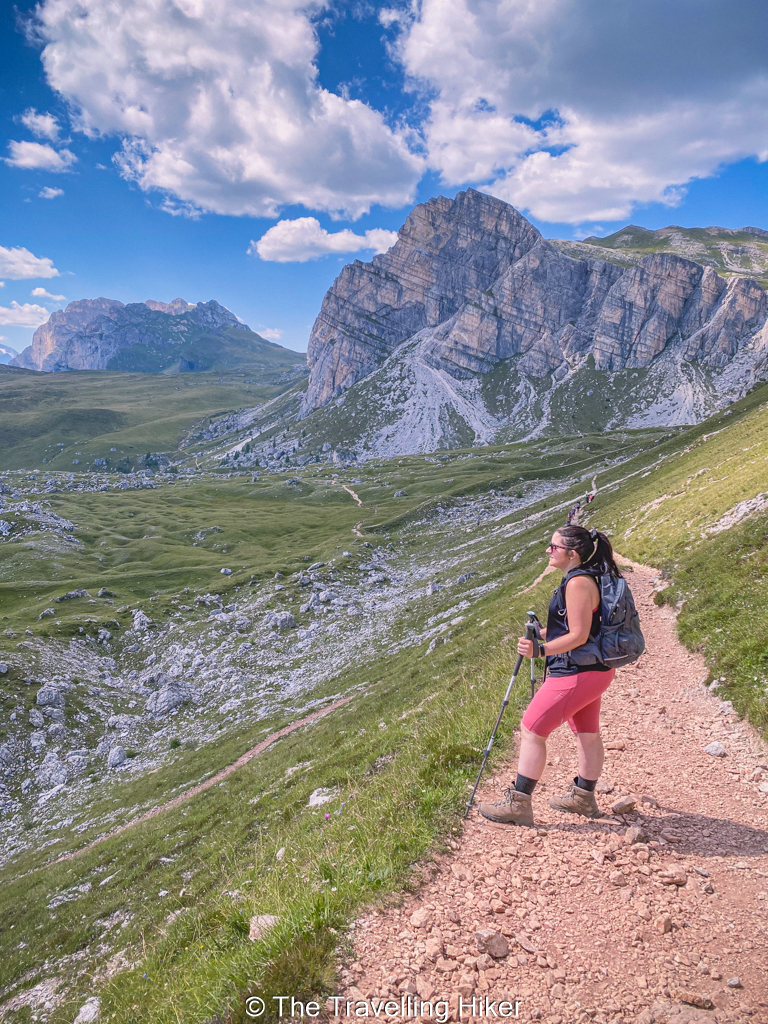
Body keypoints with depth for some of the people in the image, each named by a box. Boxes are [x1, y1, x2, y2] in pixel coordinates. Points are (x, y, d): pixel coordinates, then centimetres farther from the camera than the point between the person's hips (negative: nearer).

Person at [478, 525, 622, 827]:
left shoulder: (578, 583, -21)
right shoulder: (587, 578, 11)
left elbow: (578, 635, -24)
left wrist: (540, 650, -29)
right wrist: (544, 633, 18)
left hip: (577, 673, -11)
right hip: (594, 669, 11)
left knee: (531, 730, -4)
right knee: (587, 734, 20)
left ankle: (518, 803, 3)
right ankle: (583, 797, 35)